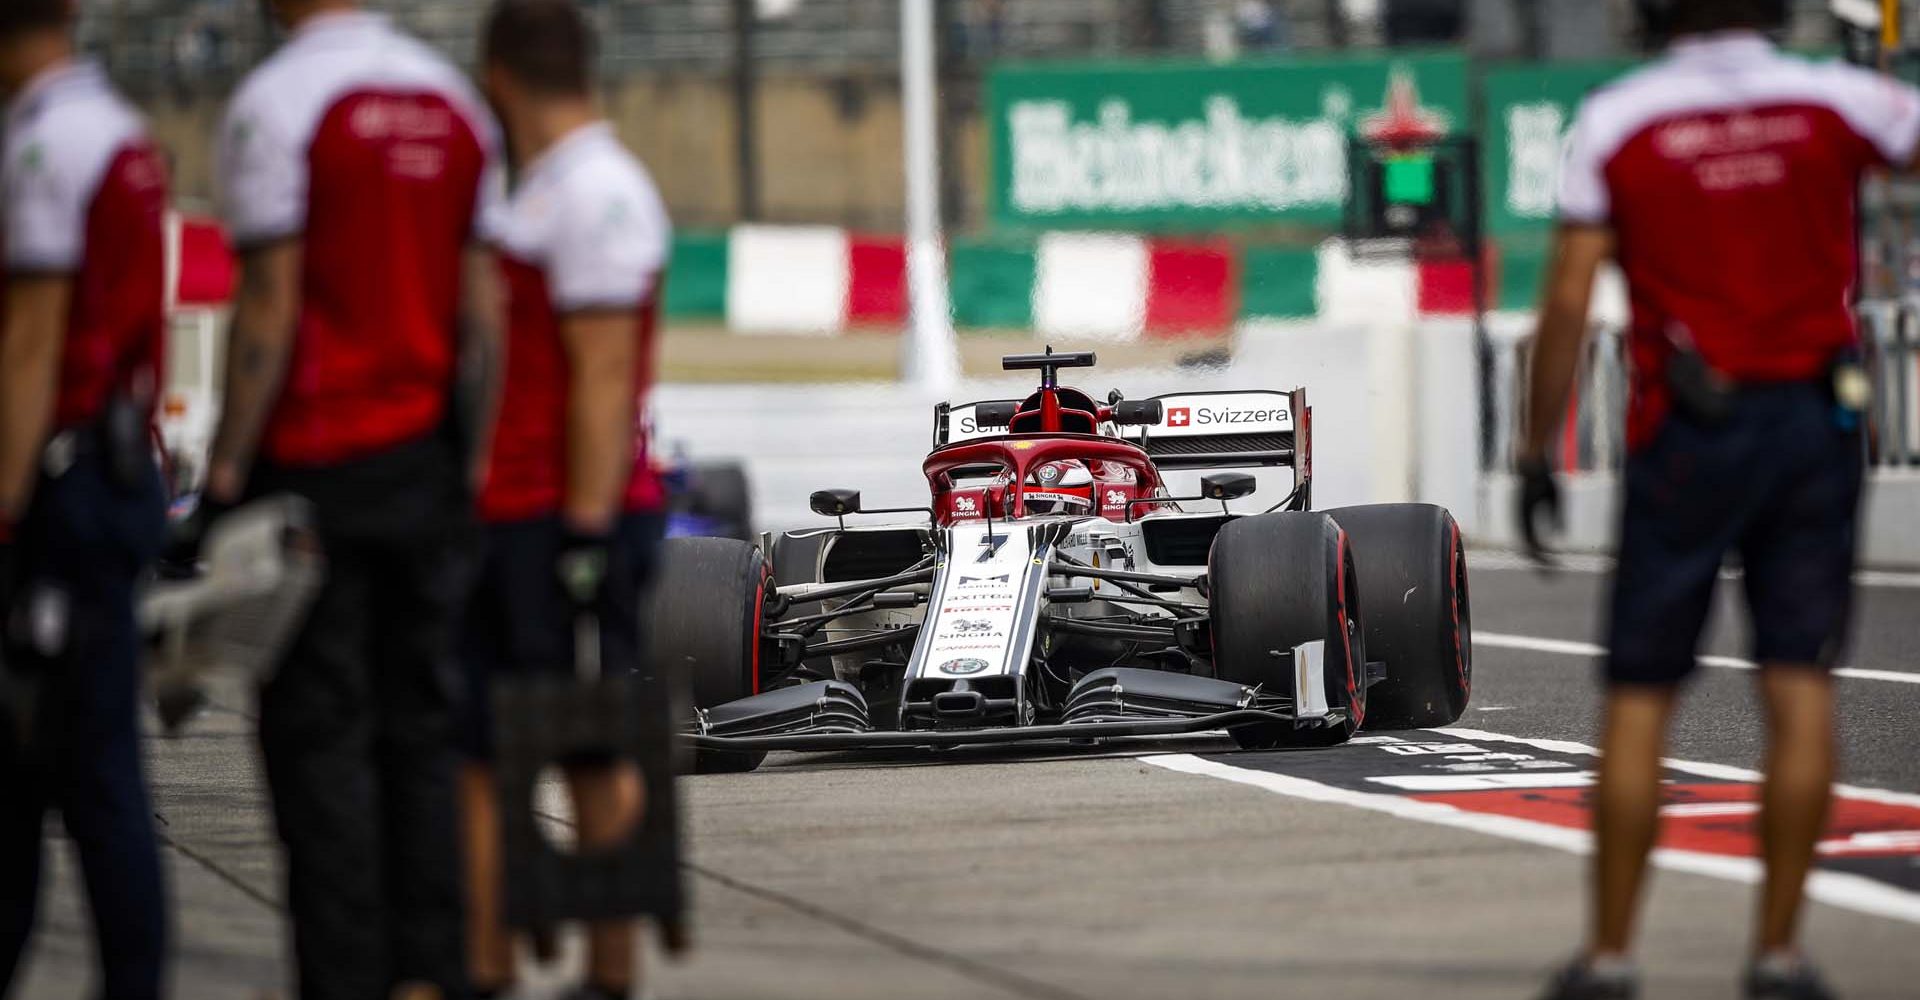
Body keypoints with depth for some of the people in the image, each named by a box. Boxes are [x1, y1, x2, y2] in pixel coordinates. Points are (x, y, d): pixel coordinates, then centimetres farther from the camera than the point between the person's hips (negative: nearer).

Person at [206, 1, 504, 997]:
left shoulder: (275, 101, -10)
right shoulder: (455, 102, 10)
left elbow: (268, 306, -13)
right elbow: (482, 310, 9)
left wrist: (228, 467, -9)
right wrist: (471, 464, 15)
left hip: (314, 458, -6)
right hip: (426, 465, 6)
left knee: (318, 733, -3)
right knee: (421, 727, 8)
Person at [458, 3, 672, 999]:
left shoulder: (598, 195, -14)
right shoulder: (542, 191, 18)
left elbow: (605, 379, -18)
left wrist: (586, 537, -21)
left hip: (575, 517, -10)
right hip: (510, 512, 10)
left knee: (595, 752, -4)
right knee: (475, 746, 8)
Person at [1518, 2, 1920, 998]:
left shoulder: (1615, 120, -3)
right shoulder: (1834, 102, -1)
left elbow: (1568, 303, -5)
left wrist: (1536, 453, 0)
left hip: (1687, 431, -1)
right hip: (1816, 423, 1)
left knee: (1639, 699, 4)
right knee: (1801, 689, 1)